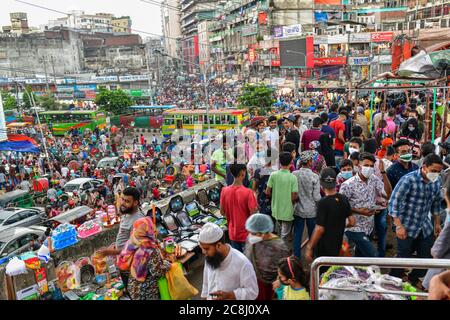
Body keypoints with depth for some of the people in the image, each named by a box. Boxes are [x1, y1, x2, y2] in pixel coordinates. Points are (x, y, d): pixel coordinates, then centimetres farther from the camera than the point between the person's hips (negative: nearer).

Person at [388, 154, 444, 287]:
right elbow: (394, 202, -20)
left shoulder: (437, 181, -1)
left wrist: (437, 223, 17)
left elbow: (436, 202, 14)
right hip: (407, 227, -6)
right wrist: (399, 226, -22)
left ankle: (413, 281, 37)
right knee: (403, 258, 2)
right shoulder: (409, 180, -20)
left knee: (427, 257, 13)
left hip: (425, 227, 6)